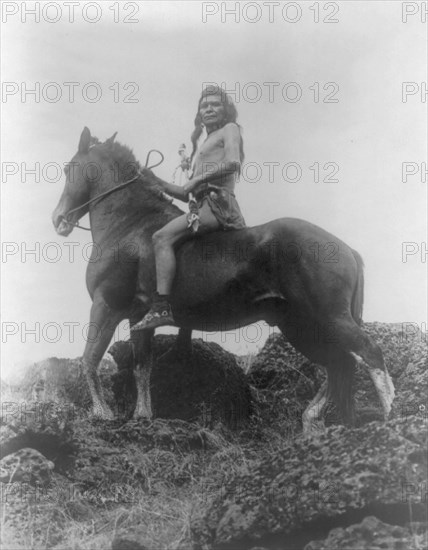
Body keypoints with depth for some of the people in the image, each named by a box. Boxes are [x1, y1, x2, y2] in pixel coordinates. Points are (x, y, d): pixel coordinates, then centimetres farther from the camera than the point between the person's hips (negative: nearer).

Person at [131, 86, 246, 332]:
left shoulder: (230, 129, 8)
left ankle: (162, 307, -35)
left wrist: (198, 179, -13)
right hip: (205, 205, 9)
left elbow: (233, 162, -14)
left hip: (218, 203, -9)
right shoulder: (203, 147, 31)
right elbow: (186, 194, 27)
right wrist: (155, 180, 19)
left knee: (162, 237, -24)